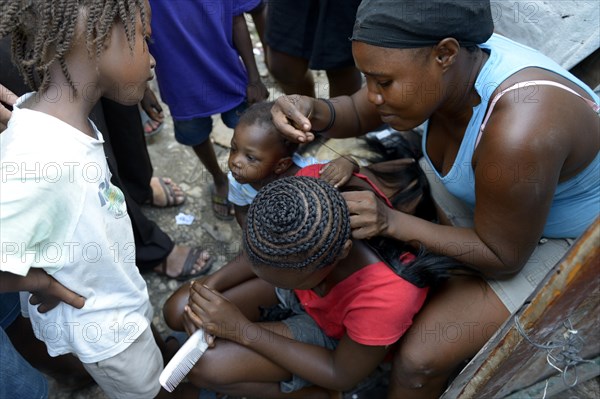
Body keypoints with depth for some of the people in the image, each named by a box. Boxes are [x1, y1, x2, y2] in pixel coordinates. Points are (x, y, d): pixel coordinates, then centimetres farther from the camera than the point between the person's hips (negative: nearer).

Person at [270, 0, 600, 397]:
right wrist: (312, 110, -28)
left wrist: (390, 221, -34)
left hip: (559, 242, -7)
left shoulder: (519, 135, -41)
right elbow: (355, 113, -5)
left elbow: (503, 259, -26)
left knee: (419, 359, -17)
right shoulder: (447, 64, -18)